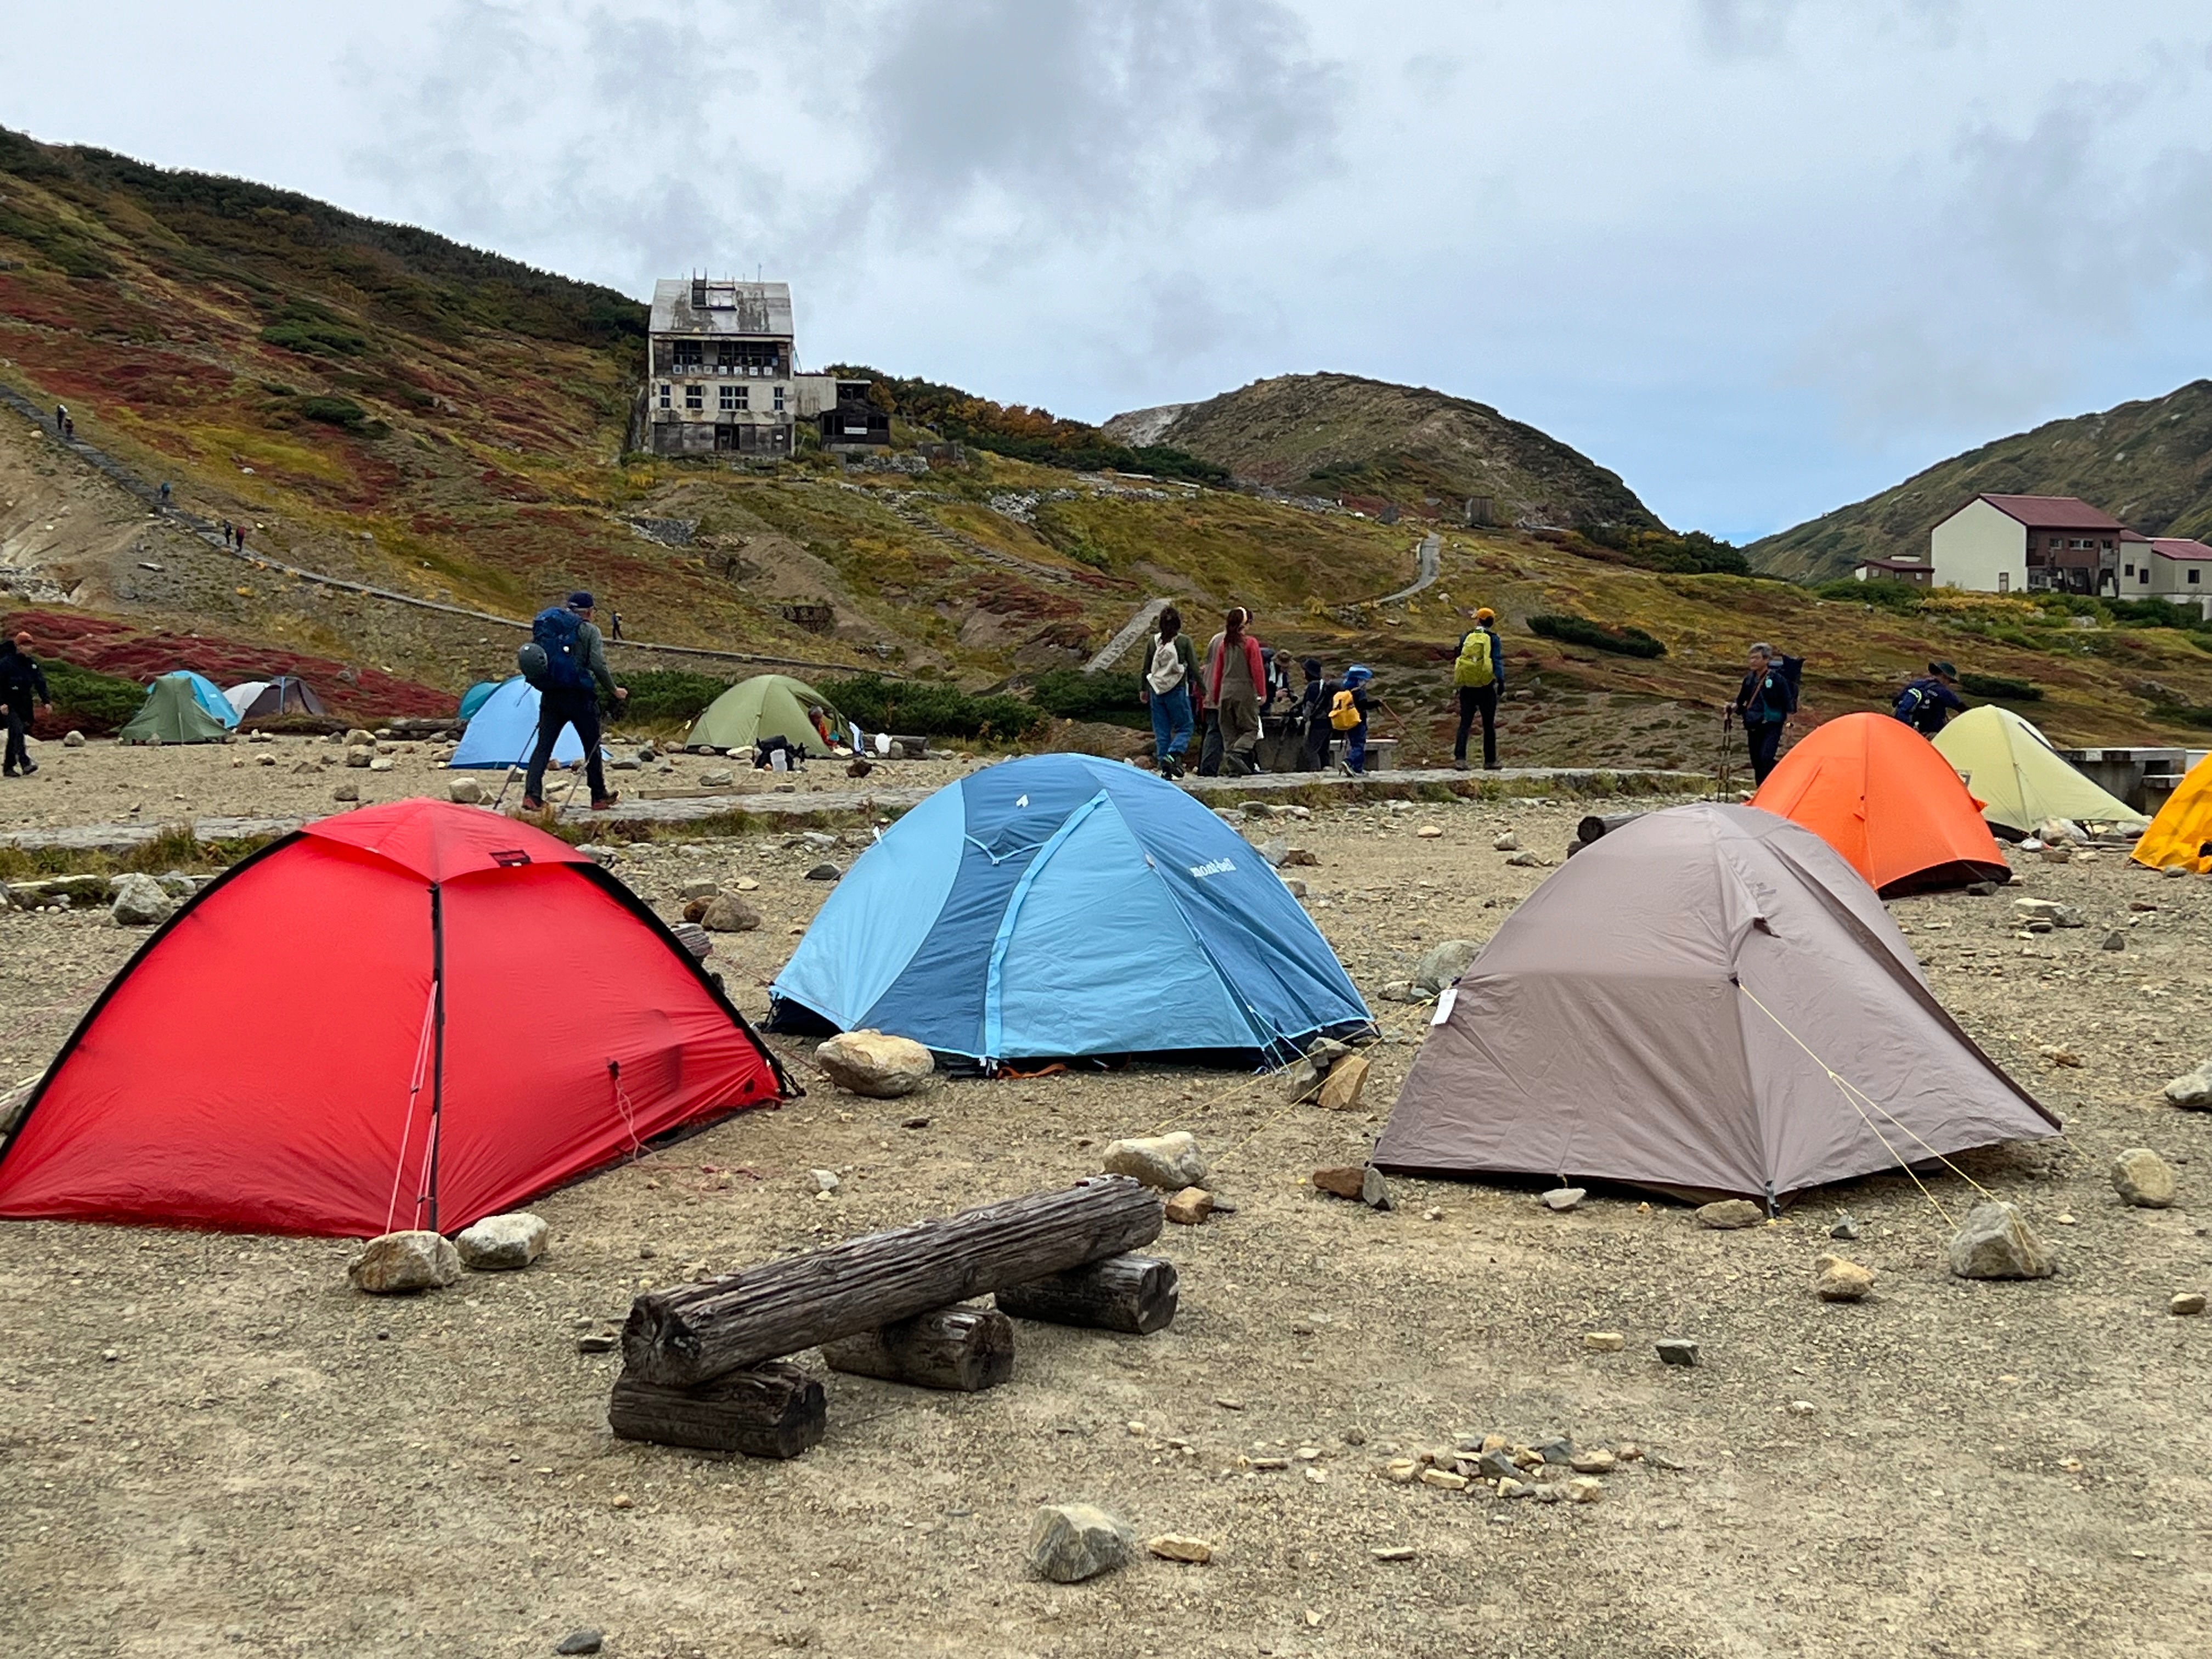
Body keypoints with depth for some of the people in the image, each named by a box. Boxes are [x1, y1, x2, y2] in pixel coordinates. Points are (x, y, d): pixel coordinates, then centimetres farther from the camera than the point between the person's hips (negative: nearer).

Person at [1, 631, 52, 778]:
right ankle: (25, 764, -32)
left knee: (14, 735, 10)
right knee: (17, 730, -20)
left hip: (25, 703, 6)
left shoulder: (32, 663, 10)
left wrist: (46, 700, 0)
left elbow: (40, 682, 10)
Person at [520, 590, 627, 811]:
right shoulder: (589, 631, -4)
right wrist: (614, 691, 0)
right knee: (592, 747, 9)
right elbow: (598, 666, -11)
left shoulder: (545, 627, 12)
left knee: (543, 745, 3)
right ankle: (599, 797, 18)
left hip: (550, 696, 4)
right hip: (579, 697, -4)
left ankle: (531, 795, -12)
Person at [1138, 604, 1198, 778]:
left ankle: (1165, 767, 7)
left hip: (1156, 690, 4)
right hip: (1177, 690, -4)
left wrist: (1143, 689, 20)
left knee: (1161, 731, 9)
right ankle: (1173, 754, -19)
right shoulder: (1184, 641, -6)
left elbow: (1146, 668, 9)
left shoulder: (1153, 641, 3)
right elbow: (1194, 667, -6)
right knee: (1184, 727, 5)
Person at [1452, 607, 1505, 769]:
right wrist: (1501, 682, -9)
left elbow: (1457, 660, 10)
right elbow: (1498, 662, -10)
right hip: (1487, 688, -2)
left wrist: (1456, 684, 19)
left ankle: (1460, 757, -13)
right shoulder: (1494, 639, -2)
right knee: (1489, 725, 8)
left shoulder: (1466, 637, 5)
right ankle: (1490, 761, 12)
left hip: (1467, 688, 2)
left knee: (1465, 724, 2)